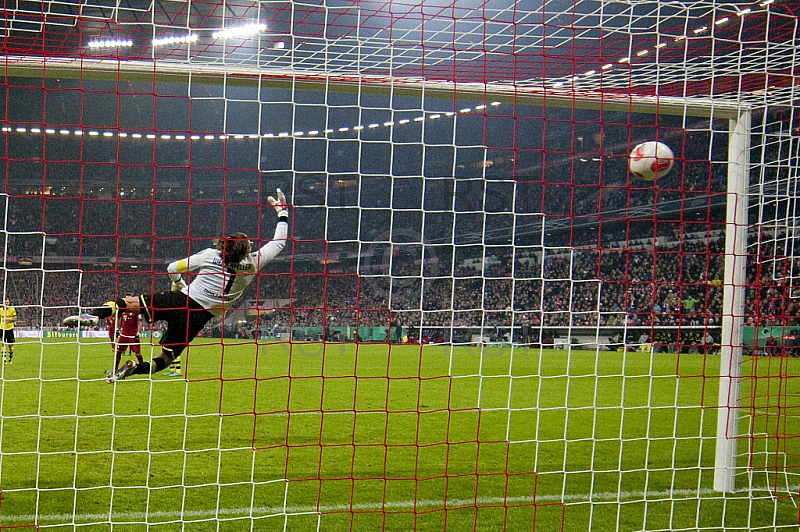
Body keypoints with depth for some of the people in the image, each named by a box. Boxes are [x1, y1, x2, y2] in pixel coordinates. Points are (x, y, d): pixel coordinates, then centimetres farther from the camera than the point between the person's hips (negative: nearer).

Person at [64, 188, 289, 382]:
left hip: (179, 301, -1)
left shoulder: (210, 255, 0)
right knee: (165, 358, 11)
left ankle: (94, 314, -23)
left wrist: (178, 285, 29)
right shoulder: (252, 265, -2)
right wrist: (282, 212, 22)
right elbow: (278, 243, 11)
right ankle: (133, 369, -16)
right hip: (200, 316, 1)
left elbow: (173, 268, 7)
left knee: (132, 301, 5)